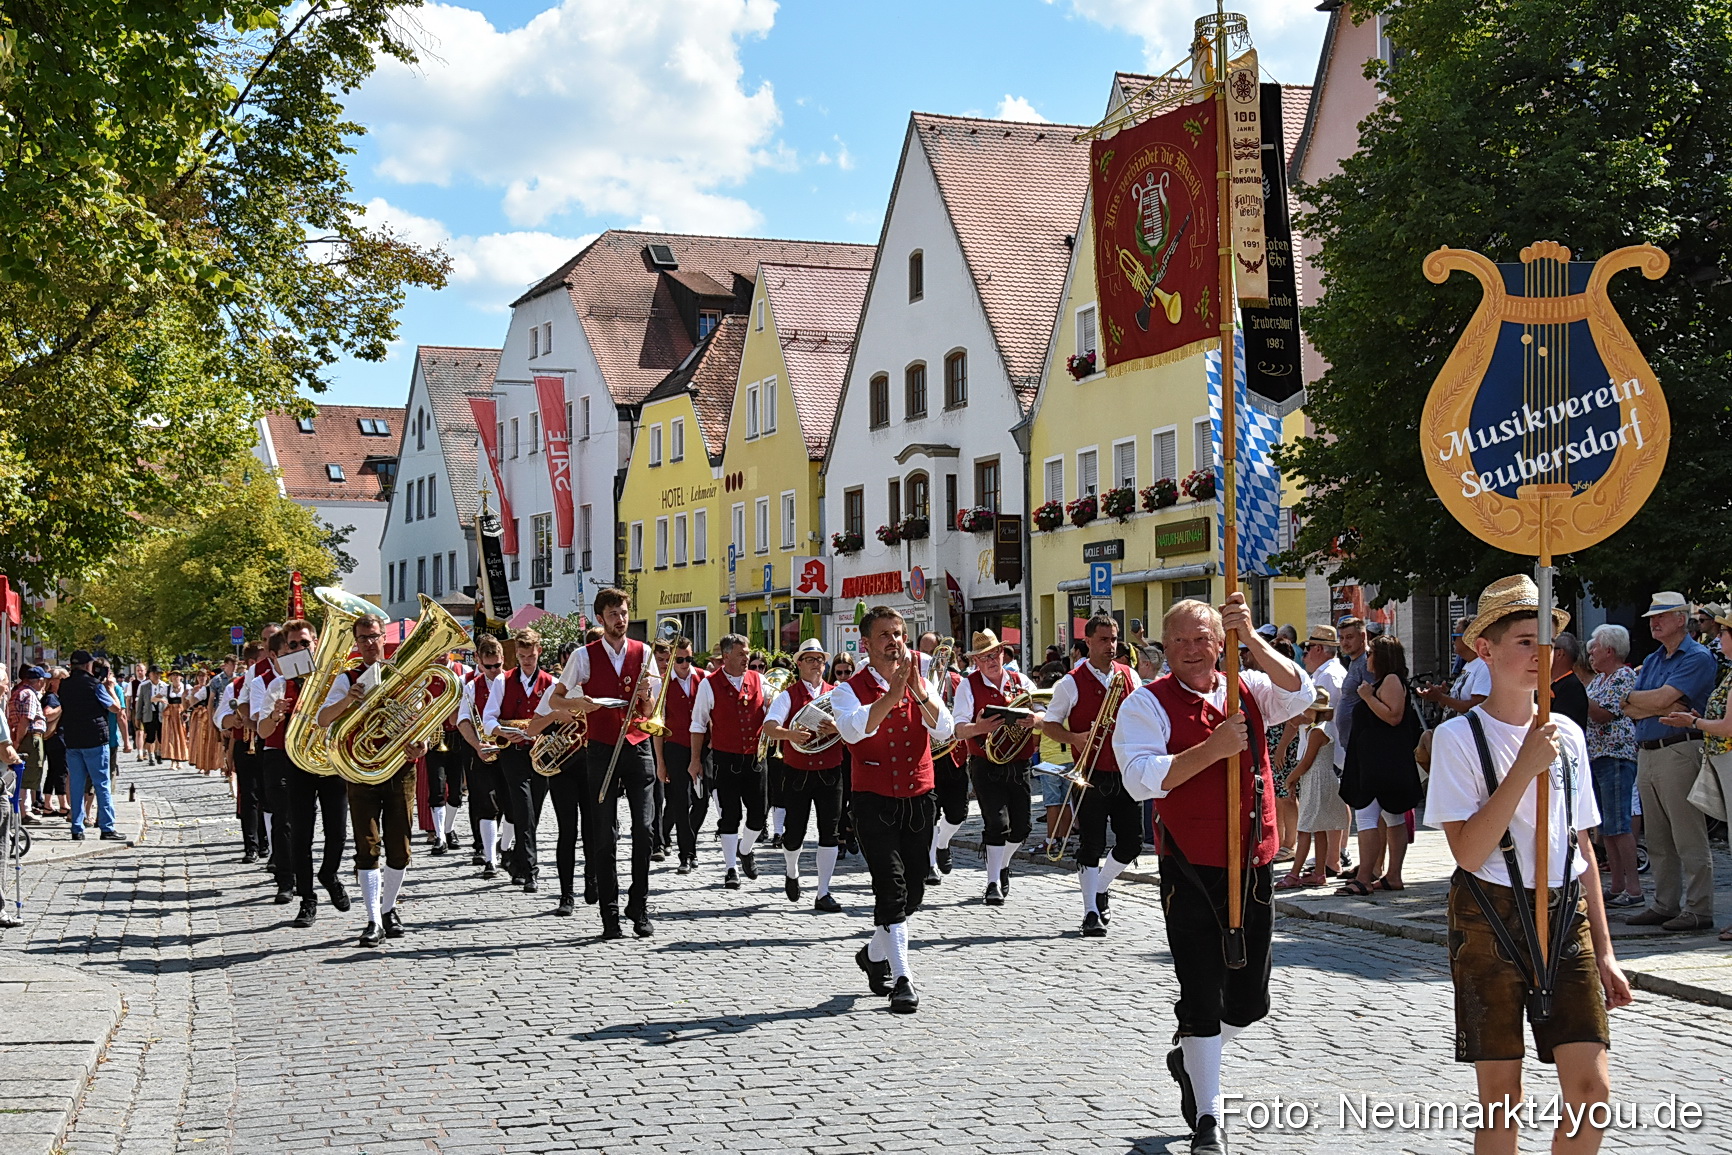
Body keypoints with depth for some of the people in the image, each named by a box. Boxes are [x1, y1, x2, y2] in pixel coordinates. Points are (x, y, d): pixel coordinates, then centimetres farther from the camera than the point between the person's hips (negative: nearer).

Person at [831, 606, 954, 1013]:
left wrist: (917, 691, -25)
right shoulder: (850, 690, -3)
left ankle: (876, 954, 34)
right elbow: (853, 730, -24)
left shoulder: (922, 686, 7)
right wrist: (893, 692, -29)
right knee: (891, 886, -15)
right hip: (875, 801, -4)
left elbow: (944, 730, -10)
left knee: (913, 890, 10)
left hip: (919, 800, 4)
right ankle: (902, 979, -12)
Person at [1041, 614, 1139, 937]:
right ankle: (1091, 912, 2)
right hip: (1091, 775, -4)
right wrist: (1074, 738, -16)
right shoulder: (1072, 683, -3)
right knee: (1091, 845, -4)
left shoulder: (1130, 676, 8)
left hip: (1126, 773, 4)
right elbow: (1048, 724, 3)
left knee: (1131, 843, 5)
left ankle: (1099, 888, 29)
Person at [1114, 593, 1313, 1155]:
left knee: (1249, 1000, 13)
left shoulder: (1247, 690, 8)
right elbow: (1142, 778, -18)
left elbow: (1299, 693, -12)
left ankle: (1190, 1057, 41)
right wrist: (1213, 749, -24)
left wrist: (1251, 638, -20)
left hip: (1254, 865, 5)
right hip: (1191, 871, -4)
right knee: (1201, 996, -3)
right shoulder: (1148, 703, -6)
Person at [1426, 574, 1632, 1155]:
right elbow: (1469, 852, -17)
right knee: (1500, 1099, 2)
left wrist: (1603, 951, 12)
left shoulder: (1567, 735, 8)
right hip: (1491, 921, -4)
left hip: (1564, 917, 4)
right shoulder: (1460, 737, -8)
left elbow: (1581, 846, 14)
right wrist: (1526, 766, -21)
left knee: (1591, 1090, -3)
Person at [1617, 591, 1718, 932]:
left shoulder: (1698, 658, -5)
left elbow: (1662, 698, -17)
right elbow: (1631, 711, 8)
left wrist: (1632, 696, 1)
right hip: (1646, 754, 8)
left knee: (1689, 839, -6)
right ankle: (1665, 905, 17)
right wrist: (1663, 709, -11)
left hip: (1679, 752, -8)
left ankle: (1699, 909, -3)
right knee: (1658, 841, 11)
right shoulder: (1651, 661, 20)